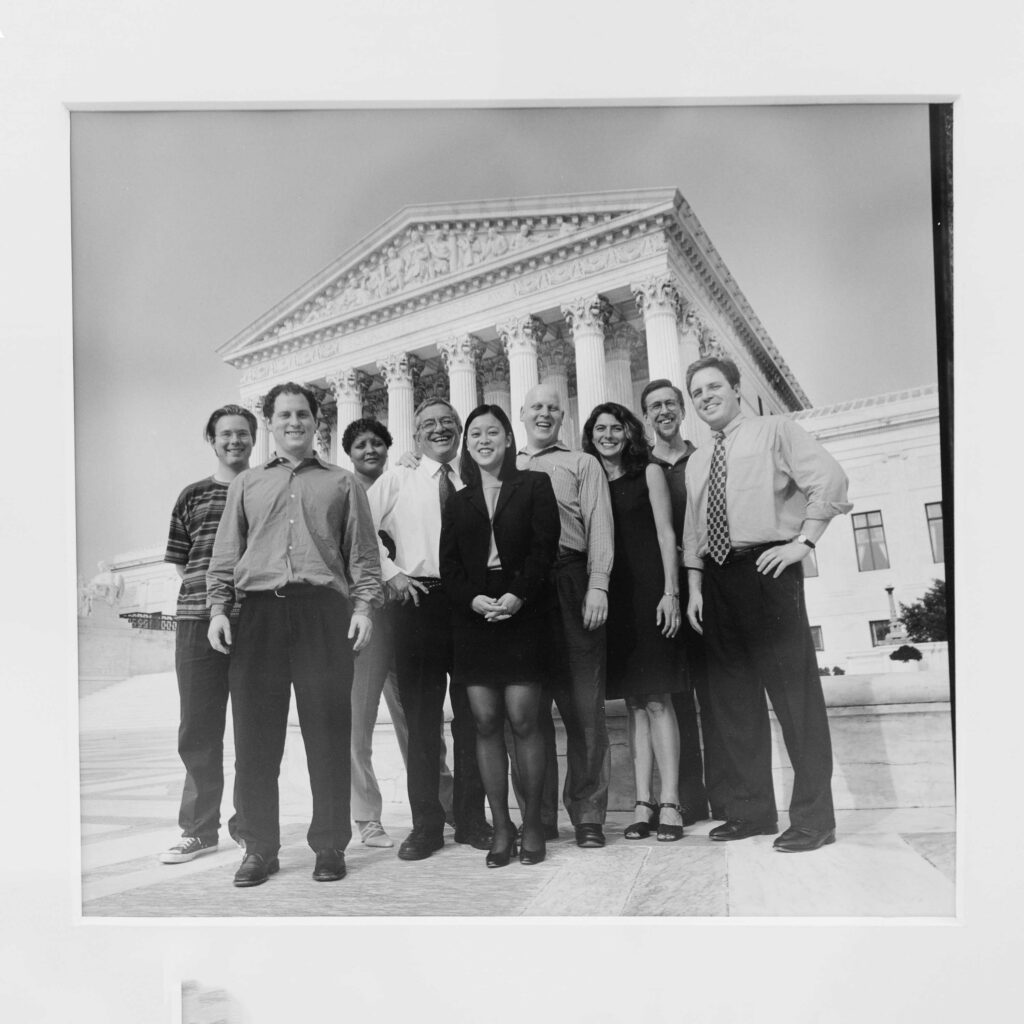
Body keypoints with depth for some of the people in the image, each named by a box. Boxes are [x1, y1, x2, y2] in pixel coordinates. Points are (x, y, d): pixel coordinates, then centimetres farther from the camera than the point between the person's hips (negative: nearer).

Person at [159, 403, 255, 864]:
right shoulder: (193, 496, 12)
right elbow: (179, 562, 13)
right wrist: (208, 592, 0)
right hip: (197, 620, 1)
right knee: (198, 730, 5)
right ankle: (198, 829, 16)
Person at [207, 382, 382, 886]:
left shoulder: (342, 483, 15)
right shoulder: (246, 484, 20)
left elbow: (363, 552, 10)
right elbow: (226, 553, 16)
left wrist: (363, 605, -3)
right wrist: (218, 607, 4)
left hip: (324, 610, -2)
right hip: (259, 612, 2)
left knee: (328, 732, -1)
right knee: (255, 734, 2)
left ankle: (329, 845, 9)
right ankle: (259, 847, 12)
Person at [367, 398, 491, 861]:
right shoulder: (397, 480, 7)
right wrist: (391, 573, -6)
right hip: (418, 600, -2)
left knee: (472, 715, 6)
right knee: (421, 717, 3)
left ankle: (471, 818, 19)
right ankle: (426, 824, 13)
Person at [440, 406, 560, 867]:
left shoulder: (534, 485, 8)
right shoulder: (457, 503, 16)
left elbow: (545, 546, -2)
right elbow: (449, 563, 8)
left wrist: (518, 594, -15)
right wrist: (473, 599, -11)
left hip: (522, 614, -3)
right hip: (473, 616, 3)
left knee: (522, 720, -6)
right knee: (485, 722, 0)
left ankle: (532, 823, 6)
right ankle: (501, 827, 8)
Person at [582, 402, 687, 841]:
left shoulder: (649, 472, 6)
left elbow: (666, 533, 0)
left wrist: (670, 591, -9)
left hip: (648, 591, -3)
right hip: (611, 595, 3)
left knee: (656, 699, -6)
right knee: (634, 702, 4)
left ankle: (669, 803, -3)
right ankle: (644, 805, 6)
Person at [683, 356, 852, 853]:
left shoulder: (774, 431, 3)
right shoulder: (696, 461, 20)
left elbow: (830, 477, -8)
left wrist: (803, 540, -13)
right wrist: (694, 585, 10)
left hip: (767, 569, -6)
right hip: (716, 576, 7)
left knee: (795, 691, -6)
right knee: (732, 697, 8)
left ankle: (813, 816, 1)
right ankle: (751, 809, 18)